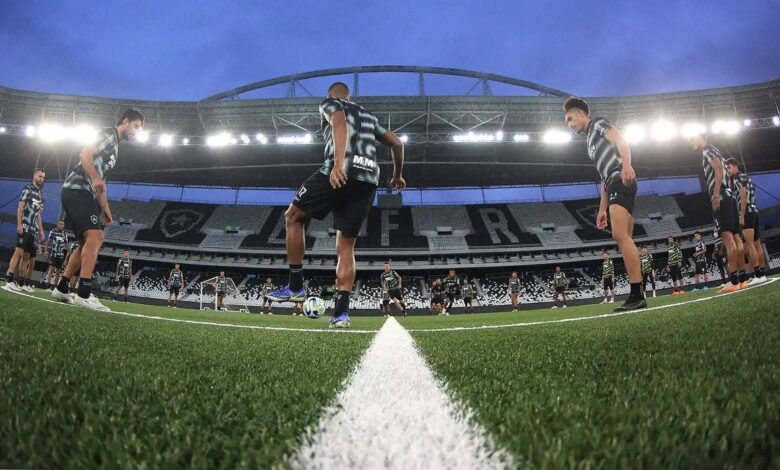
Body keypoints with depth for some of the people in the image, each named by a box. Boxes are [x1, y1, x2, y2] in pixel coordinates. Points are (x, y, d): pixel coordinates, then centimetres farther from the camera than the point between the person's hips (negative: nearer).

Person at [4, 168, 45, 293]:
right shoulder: (27, 189, 2)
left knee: (26, 256, 5)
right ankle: (9, 280, -19)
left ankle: (21, 283, 6)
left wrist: (41, 230, 19)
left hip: (33, 229, 8)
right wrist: (19, 224, -17)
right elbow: (20, 207, -7)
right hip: (24, 226, -7)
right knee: (19, 252, -16)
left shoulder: (40, 195, 22)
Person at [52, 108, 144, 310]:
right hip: (77, 189, -10)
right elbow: (85, 154, -18)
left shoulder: (115, 146, 26)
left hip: (83, 193, 10)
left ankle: (61, 289, 18)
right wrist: (95, 178, -34)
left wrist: (105, 209, 23)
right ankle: (84, 294, -26)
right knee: (95, 236, -21)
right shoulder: (109, 134, -1)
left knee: (88, 243, 12)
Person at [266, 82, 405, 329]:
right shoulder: (368, 115, 34)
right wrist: (397, 175, 44)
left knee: (293, 217, 14)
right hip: (368, 179, 6)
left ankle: (295, 286, 12)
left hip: (341, 173, -6)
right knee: (346, 246, 10)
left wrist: (339, 162, -24)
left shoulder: (329, 103, 16)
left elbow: (339, 123, -8)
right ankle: (342, 311, -1)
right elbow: (397, 143, 29)